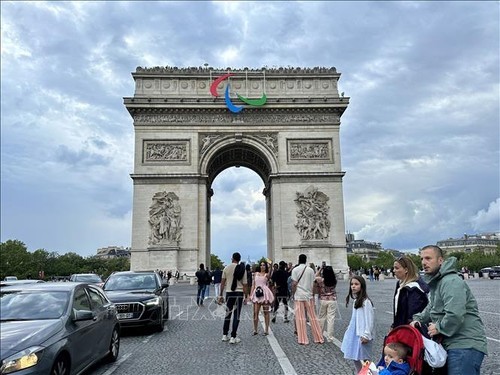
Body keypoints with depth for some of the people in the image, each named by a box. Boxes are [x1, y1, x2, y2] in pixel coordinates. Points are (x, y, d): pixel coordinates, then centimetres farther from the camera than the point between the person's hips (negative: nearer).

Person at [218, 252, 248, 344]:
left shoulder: (227, 268, -2)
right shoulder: (243, 270, -4)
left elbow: (222, 283, -1)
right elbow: (244, 285, -5)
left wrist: (220, 295, 5)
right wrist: (246, 296, 3)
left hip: (229, 293, 1)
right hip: (239, 293, -1)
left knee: (228, 314, 14)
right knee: (236, 316, 4)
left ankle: (225, 335, 20)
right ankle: (233, 337, 4)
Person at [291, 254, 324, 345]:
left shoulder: (295, 270, -4)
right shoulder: (311, 270, 3)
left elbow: (294, 284, -8)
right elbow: (313, 284, 4)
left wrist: (293, 295, 2)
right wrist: (313, 295, 12)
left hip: (299, 296, -2)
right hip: (309, 296, 3)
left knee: (300, 318, 2)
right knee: (313, 317, 10)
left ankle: (303, 339, 2)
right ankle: (318, 338, 14)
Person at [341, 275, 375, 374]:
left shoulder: (365, 301, -19)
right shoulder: (356, 300, 7)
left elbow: (369, 319, -19)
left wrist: (366, 335, -19)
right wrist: (350, 328, 15)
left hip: (362, 334, -9)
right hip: (354, 332, 9)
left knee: (363, 358, 1)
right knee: (354, 356, 16)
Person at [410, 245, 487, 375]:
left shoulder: (451, 282, -19)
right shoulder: (435, 282, 15)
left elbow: (455, 316, -30)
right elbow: (431, 307, 26)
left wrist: (438, 328, -14)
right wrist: (418, 319, 9)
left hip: (466, 346, -10)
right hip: (452, 344, 10)